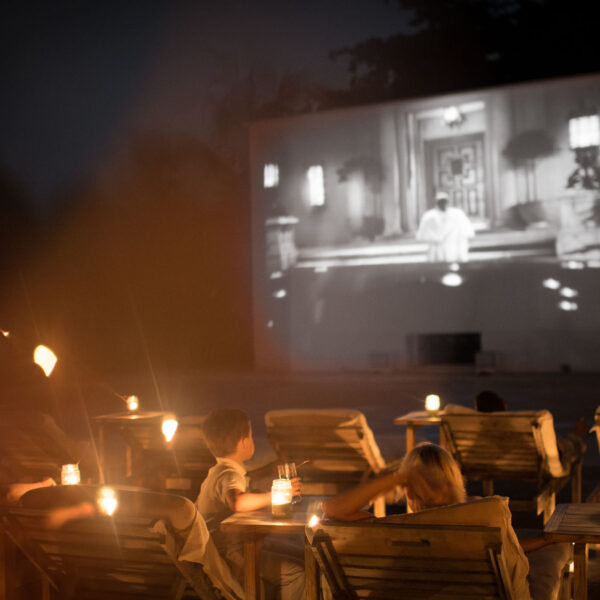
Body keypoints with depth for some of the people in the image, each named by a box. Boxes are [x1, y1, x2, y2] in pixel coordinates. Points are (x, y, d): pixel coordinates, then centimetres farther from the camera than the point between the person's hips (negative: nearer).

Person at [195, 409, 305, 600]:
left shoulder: (216, 471, 10)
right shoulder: (230, 475, -23)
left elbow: (198, 504, 25)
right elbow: (238, 503, -45)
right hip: (229, 556, -11)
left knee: (278, 551, 28)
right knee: (295, 571, -13)